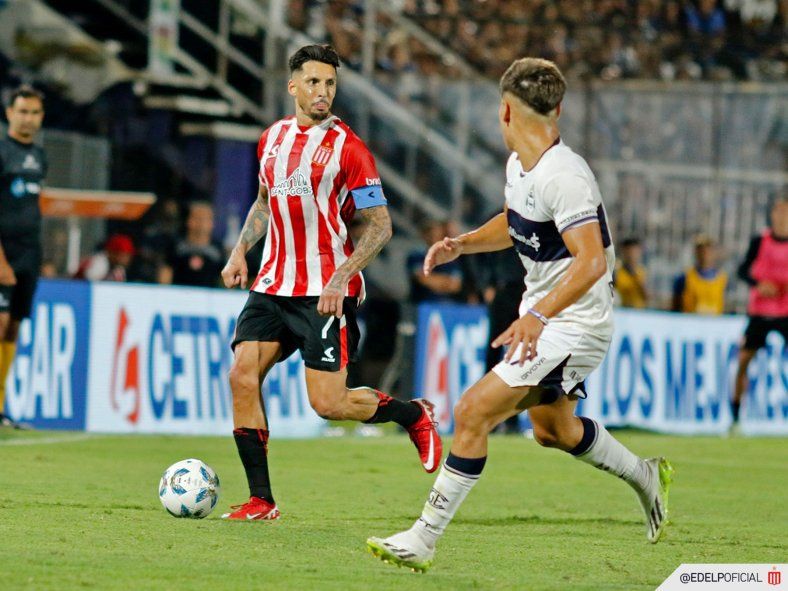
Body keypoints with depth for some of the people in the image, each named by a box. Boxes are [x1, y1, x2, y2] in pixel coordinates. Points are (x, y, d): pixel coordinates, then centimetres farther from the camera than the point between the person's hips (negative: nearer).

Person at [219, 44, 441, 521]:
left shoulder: (347, 147, -8)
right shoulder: (273, 138, 10)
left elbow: (380, 226, -8)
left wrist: (341, 280, -19)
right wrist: (241, 251, 12)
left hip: (325, 294, -6)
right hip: (273, 285, 6)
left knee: (328, 404, -9)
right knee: (242, 377, -10)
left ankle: (414, 415, 19)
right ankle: (261, 500, -2)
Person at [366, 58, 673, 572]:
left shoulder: (564, 176, -26)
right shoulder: (518, 166, 3)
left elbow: (592, 261, -34)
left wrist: (538, 315, -44)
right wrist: (462, 243, 6)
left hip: (574, 323, -10)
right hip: (543, 314, 10)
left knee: (473, 413, -18)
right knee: (552, 428, 27)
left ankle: (423, 540, -13)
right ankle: (645, 477, 50)